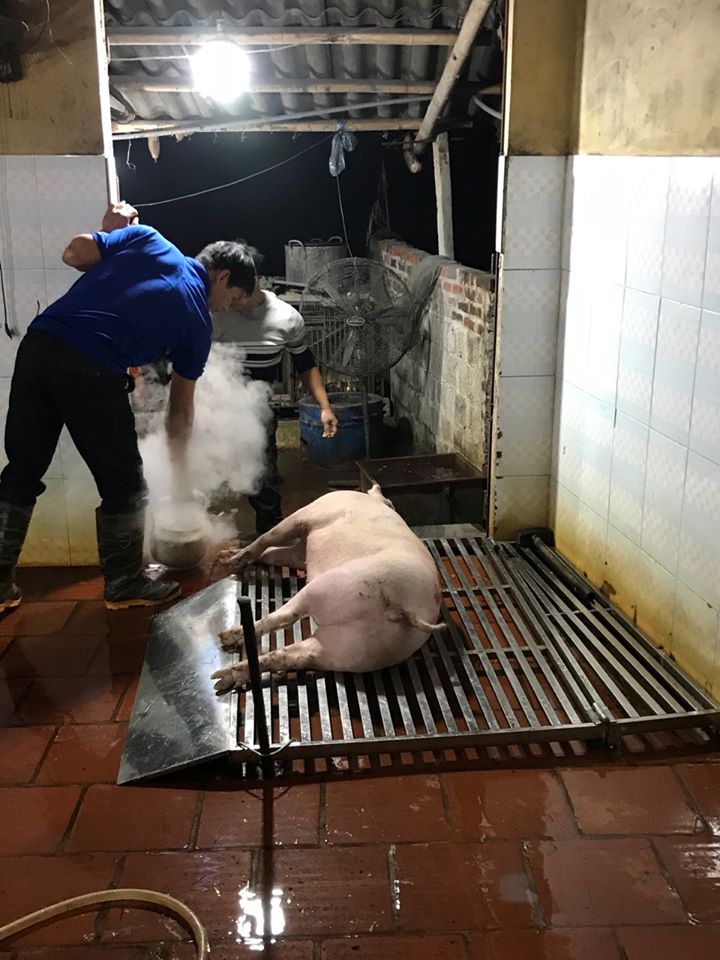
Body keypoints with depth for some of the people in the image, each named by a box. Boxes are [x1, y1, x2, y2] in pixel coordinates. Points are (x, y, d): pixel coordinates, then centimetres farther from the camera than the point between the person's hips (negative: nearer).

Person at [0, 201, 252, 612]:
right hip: (92, 371, -5)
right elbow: (181, 407, 19)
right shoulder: (198, 320, 12)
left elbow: (73, 254, 12)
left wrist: (111, 230, 31)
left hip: (38, 345, 5)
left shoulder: (147, 237, 16)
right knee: (124, 484, 15)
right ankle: (126, 585, 28)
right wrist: (178, 465, 33)